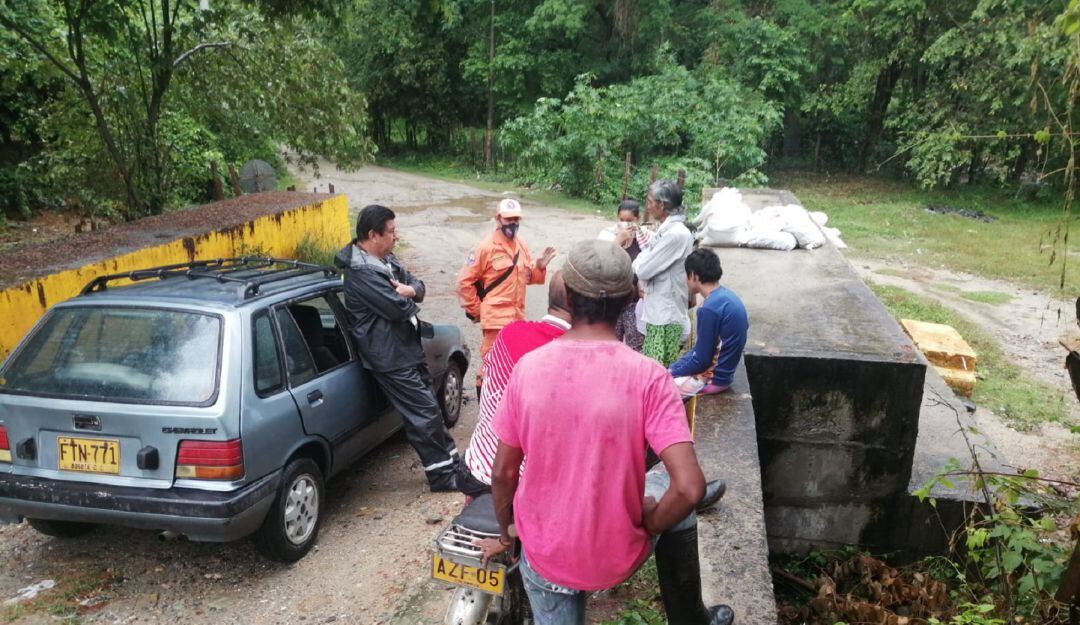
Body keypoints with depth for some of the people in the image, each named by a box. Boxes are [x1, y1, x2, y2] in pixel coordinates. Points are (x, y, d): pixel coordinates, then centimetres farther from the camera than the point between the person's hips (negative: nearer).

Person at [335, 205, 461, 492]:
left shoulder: (386, 259, 9)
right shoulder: (361, 272, -22)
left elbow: (418, 285, 13)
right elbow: (398, 308, -27)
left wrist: (409, 290, -11)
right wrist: (408, 299, -3)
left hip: (408, 348, 10)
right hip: (390, 358, -10)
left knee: (430, 407, 17)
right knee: (425, 414, -5)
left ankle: (452, 464, 29)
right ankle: (443, 478, 7)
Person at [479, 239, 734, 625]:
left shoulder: (527, 367, -13)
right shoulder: (648, 377, -20)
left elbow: (503, 474, -4)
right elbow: (690, 488, -26)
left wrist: (505, 536, 14)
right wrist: (650, 524, -5)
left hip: (544, 555, 1)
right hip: (618, 557, -1)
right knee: (677, 504, 27)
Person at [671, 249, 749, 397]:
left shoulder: (709, 309, -25)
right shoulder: (728, 296, 3)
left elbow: (701, 360, -20)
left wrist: (672, 372, -4)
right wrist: (673, 368, 9)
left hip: (712, 378, -9)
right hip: (721, 371, 9)